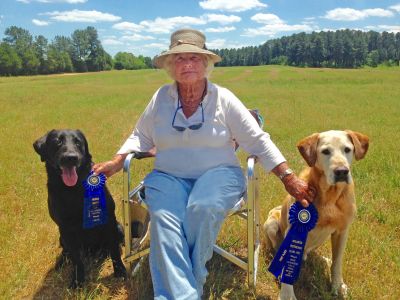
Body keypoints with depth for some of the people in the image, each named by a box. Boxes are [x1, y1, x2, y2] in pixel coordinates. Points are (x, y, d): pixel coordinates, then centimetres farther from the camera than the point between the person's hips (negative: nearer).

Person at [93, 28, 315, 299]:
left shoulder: (223, 99, 0)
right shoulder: (161, 98, 7)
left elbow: (259, 142, 0)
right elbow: (141, 137, 16)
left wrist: (289, 178, -5)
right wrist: (117, 162, 0)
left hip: (218, 173, -1)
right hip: (168, 177, 2)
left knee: (203, 209, -34)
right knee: (164, 218, -30)